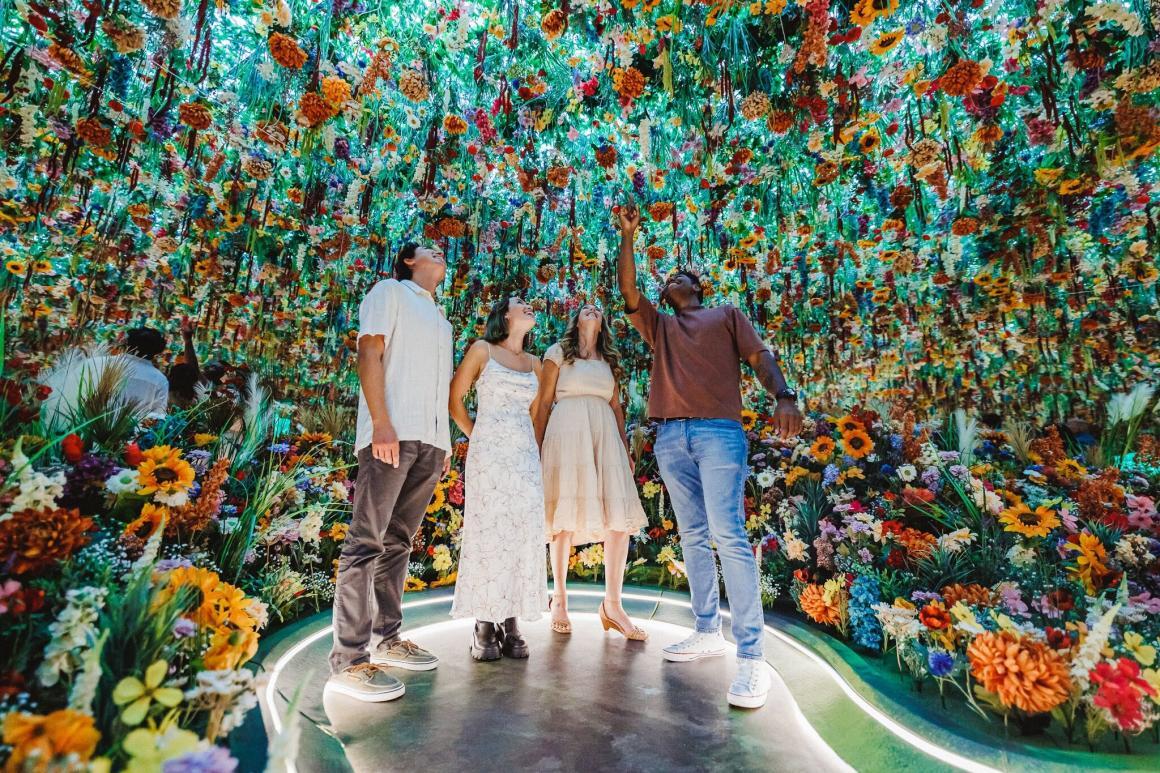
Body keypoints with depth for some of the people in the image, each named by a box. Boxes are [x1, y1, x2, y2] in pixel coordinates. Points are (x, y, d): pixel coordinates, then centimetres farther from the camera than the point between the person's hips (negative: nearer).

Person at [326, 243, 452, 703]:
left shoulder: (441, 320, 28)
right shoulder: (390, 292, 8)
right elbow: (369, 354, -5)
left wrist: (445, 441, 15)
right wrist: (381, 422, -17)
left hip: (430, 441, 7)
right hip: (392, 433, -7)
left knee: (399, 542, 11)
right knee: (367, 542, -7)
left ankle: (387, 637, 20)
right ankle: (349, 661, -3)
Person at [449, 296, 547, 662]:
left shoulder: (534, 363, 16)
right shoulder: (482, 350, 3)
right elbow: (454, 399, 3)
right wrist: (476, 437, 4)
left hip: (526, 457, 4)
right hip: (488, 456, -4)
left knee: (523, 537, 0)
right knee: (488, 535, -4)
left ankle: (511, 624, 10)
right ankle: (484, 628, 6)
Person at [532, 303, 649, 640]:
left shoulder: (609, 360, 24)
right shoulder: (559, 352, 11)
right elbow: (544, 402, 5)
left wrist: (625, 447, 10)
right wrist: (538, 447, -4)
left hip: (605, 434, 4)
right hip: (568, 431, -4)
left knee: (621, 517, -8)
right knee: (565, 515, -3)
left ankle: (612, 604, 0)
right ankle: (559, 597, 12)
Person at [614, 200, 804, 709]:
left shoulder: (727, 315, 18)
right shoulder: (659, 325, 26)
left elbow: (759, 356, 5)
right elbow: (627, 288, 14)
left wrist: (784, 397, -14)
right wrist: (627, 235, 11)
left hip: (719, 431, -4)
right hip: (670, 438, 4)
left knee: (728, 536, -12)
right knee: (693, 536, 7)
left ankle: (751, 656, -8)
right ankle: (707, 632, 17)